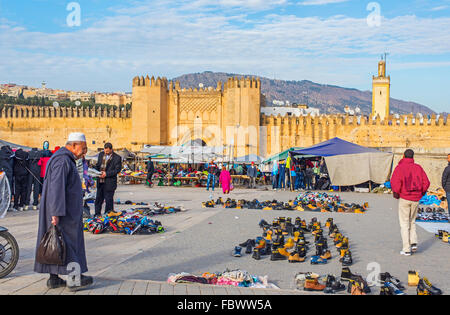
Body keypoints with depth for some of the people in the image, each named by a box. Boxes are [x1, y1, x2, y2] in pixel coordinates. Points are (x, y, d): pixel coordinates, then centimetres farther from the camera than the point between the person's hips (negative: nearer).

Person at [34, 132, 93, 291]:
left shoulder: (65, 159, 17)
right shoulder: (63, 160, -17)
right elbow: (56, 188, -25)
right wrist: (56, 213, -28)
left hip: (61, 211, 10)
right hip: (63, 212, -10)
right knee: (69, 242, -3)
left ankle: (54, 278, 16)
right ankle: (74, 279, 3)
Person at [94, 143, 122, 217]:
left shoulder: (117, 158, -7)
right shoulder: (101, 154, 11)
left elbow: (117, 170, -11)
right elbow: (98, 165, 20)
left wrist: (106, 174, -18)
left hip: (110, 182, -6)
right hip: (100, 181, 6)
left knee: (108, 199, -1)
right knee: (98, 198, 12)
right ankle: (97, 214, 23)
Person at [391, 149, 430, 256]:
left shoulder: (400, 167, -8)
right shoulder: (418, 167, 4)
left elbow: (395, 182, -21)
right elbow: (426, 182, 0)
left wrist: (396, 193, -5)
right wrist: (421, 193, 13)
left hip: (404, 198, -4)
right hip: (416, 199, 4)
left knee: (404, 223, 3)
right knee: (412, 221, 21)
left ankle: (406, 249, 2)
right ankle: (413, 243, 7)